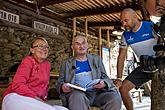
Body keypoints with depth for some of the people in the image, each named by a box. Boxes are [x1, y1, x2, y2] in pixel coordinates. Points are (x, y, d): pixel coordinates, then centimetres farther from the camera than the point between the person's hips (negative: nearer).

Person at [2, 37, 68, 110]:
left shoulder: (47, 64, 14)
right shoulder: (28, 61, -4)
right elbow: (17, 85, -16)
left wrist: (43, 99, 5)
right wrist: (35, 97, -21)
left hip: (33, 101, 7)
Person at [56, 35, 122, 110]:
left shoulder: (96, 59, 21)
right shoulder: (66, 63, 17)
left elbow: (105, 77, 16)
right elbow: (59, 82, 13)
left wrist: (104, 83, -9)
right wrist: (62, 86, -13)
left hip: (97, 92, 3)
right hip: (78, 93, -2)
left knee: (115, 98, -27)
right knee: (77, 97, -38)